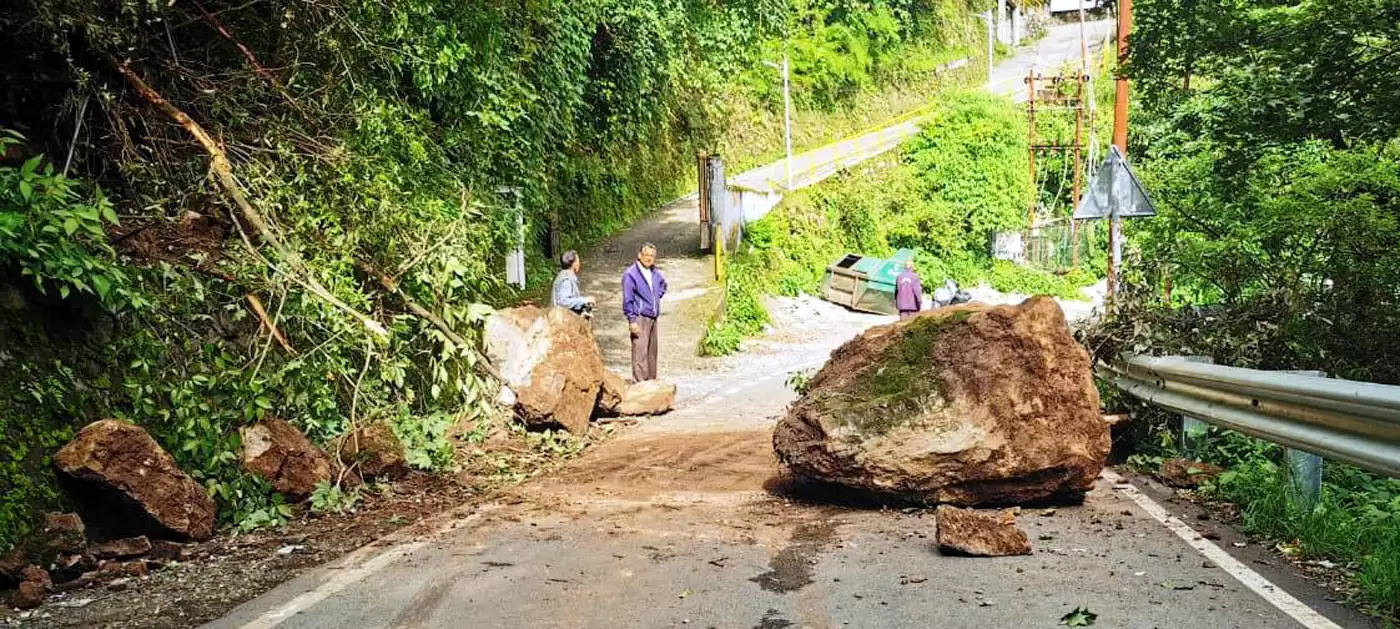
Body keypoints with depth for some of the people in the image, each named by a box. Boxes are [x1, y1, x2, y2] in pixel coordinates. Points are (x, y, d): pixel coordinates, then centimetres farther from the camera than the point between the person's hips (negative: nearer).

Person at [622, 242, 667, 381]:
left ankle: (651, 381, 21)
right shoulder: (631, 274, -10)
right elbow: (627, 300, -12)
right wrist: (632, 320, -16)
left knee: (652, 352, 12)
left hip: (653, 318, 7)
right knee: (640, 353, -11)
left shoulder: (655, 273, 11)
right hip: (640, 319, -7)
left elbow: (663, 285, 34)